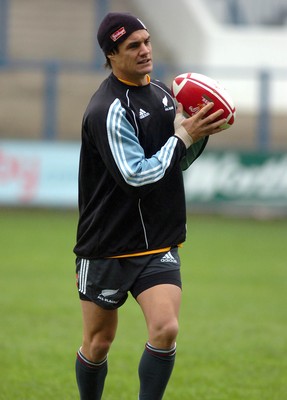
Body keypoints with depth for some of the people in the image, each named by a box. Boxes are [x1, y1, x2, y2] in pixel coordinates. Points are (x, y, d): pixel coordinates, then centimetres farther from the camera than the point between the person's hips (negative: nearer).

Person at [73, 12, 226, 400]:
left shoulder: (161, 92, 7)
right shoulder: (108, 109, -17)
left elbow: (177, 161, 20)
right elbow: (136, 175, -23)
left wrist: (199, 133, 0)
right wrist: (185, 136, -18)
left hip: (159, 244, 5)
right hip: (108, 247, -5)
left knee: (165, 329, -14)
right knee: (99, 342, 7)